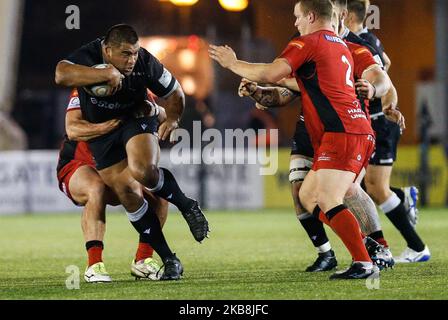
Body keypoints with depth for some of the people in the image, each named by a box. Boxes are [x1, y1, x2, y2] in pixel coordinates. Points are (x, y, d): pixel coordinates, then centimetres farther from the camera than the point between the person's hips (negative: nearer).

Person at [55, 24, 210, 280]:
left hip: (136, 120, -1)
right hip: (100, 132, 1)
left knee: (143, 169, -32)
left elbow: (174, 93, 2)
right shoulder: (87, 56, -23)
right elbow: (62, 75, -47)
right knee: (127, 192, -4)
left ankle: (187, 206, -4)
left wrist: (173, 118, -11)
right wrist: (107, 74, -47)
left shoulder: (145, 62, -17)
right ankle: (169, 260, 5)